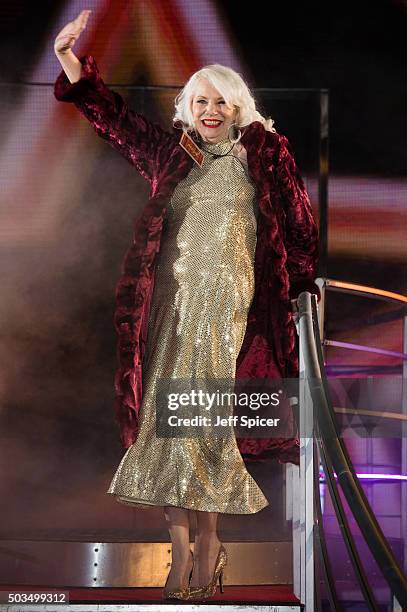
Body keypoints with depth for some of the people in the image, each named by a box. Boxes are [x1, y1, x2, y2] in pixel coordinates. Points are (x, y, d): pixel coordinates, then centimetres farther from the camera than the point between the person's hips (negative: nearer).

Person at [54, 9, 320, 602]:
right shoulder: (170, 152, 15)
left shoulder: (262, 154, 6)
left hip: (227, 300, -3)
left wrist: (304, 283, 10)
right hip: (171, 300, 3)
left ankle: (207, 540, 2)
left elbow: (298, 223, 9)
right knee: (167, 417, -3)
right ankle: (182, 549, 2)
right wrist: (68, 55, 10)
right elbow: (112, 116, 16)